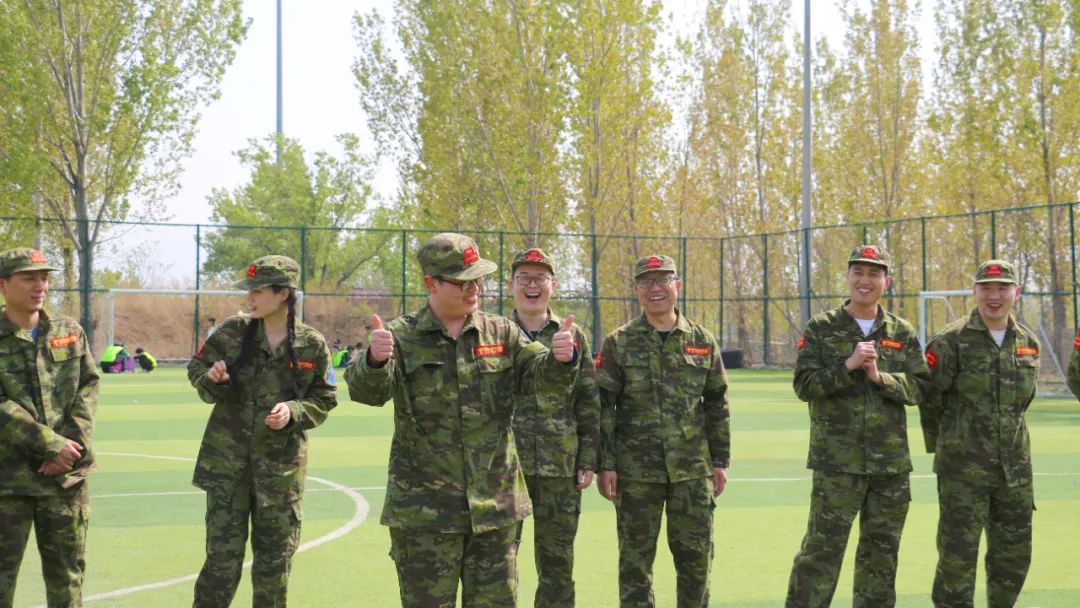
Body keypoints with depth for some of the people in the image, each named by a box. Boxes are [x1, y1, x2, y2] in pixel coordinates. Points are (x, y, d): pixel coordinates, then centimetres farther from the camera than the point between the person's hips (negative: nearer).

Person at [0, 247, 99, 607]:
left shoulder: (70, 332, 9)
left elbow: (89, 387, 5)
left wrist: (72, 444, -10)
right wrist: (51, 444, -18)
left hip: (68, 473, 3)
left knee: (67, 570, 10)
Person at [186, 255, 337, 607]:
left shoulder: (312, 345, -4)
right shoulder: (232, 332, -3)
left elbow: (324, 400, 3)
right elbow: (196, 369, 9)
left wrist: (293, 412, -15)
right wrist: (211, 379, -14)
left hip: (281, 463, 0)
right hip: (228, 459, 0)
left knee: (274, 559, 9)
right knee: (223, 555, 0)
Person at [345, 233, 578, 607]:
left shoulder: (502, 333, 8)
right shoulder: (403, 337, -3)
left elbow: (538, 373, -3)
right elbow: (367, 390, -17)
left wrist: (561, 359, -27)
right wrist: (375, 360, -41)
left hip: (496, 506, 3)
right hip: (424, 510, -3)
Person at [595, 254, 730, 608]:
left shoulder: (702, 341, 7)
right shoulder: (618, 344, 1)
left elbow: (717, 405, 11)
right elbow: (603, 408, -1)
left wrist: (720, 461, 8)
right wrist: (605, 465, -7)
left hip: (693, 471, 2)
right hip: (636, 471, -2)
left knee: (697, 558, 6)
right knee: (635, 559, 4)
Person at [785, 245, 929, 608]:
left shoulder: (902, 333, 9)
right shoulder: (821, 329, 1)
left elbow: (918, 388, 2)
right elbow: (804, 385, -6)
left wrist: (880, 377, -14)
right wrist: (848, 365, -17)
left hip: (891, 463, 3)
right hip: (836, 462, -3)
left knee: (882, 551, 10)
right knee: (821, 550, -6)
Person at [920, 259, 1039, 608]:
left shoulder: (1028, 343, 7)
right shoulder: (952, 341, -9)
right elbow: (929, 397, -4)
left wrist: (1004, 437, 14)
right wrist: (942, 446, 5)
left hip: (1014, 469, 5)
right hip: (963, 470, -5)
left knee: (1014, 556, 12)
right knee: (958, 554, -1)